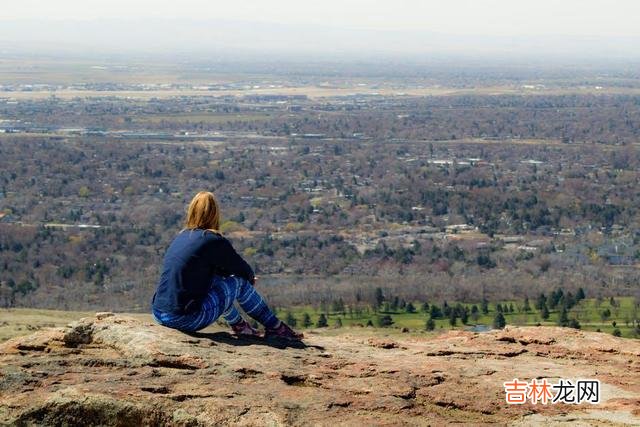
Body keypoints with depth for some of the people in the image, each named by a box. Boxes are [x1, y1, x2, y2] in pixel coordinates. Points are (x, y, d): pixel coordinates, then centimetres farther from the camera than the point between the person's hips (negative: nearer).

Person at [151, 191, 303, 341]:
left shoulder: (180, 237, 13)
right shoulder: (214, 241, -10)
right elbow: (244, 271, 5)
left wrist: (247, 276, 27)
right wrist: (250, 278, 27)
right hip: (186, 320, -7)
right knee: (240, 282, 7)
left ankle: (238, 324, 41)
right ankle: (276, 328, 19)